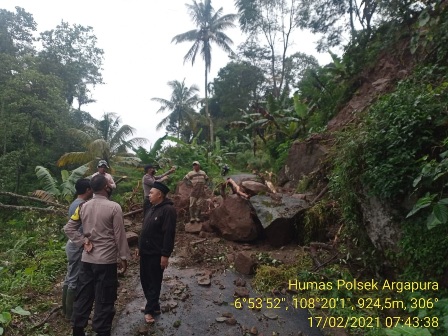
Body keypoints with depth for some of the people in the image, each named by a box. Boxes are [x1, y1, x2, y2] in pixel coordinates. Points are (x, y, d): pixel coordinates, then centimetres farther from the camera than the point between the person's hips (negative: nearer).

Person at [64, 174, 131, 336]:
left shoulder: (83, 206, 1)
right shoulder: (114, 207, -15)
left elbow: (69, 228, 5)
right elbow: (119, 235, -11)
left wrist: (84, 241, 3)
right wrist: (123, 257, -2)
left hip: (86, 259, 6)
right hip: (107, 261, -5)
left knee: (83, 297, 18)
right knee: (104, 300, 7)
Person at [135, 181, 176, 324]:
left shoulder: (168, 210, -18)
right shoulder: (153, 208, 11)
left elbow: (169, 234, -22)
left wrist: (165, 254, -23)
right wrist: (140, 247, 20)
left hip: (156, 254, -9)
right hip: (145, 252, 9)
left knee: (154, 282, 5)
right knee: (145, 280, 17)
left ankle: (150, 309, 20)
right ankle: (153, 306, 32)